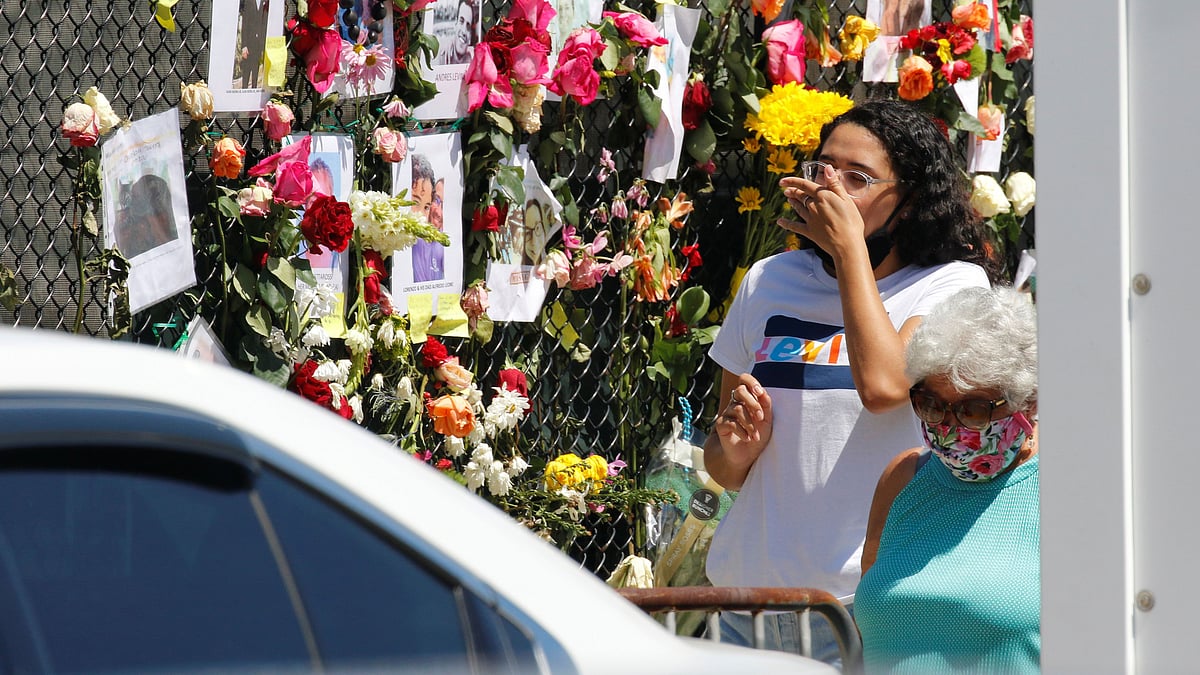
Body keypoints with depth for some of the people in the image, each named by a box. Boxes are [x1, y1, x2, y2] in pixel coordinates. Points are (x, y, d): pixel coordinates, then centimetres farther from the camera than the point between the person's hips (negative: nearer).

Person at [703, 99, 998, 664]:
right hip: (749, 591, 4)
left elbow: (882, 385, -22)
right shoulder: (770, 280, 13)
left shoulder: (952, 284, -1)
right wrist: (738, 448, -7)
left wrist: (849, 247, -12)